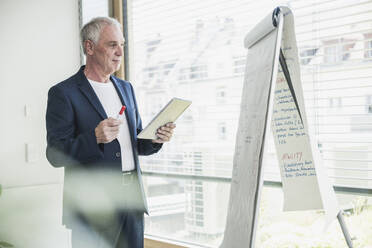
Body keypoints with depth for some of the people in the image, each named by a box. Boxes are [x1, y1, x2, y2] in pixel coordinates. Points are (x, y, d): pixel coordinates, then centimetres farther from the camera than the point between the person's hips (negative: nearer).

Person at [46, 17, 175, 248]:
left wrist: (155, 139, -3)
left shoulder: (126, 88, 14)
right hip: (94, 205, -6)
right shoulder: (64, 93, -7)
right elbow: (55, 155, -12)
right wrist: (94, 137, -26)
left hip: (133, 199, 6)